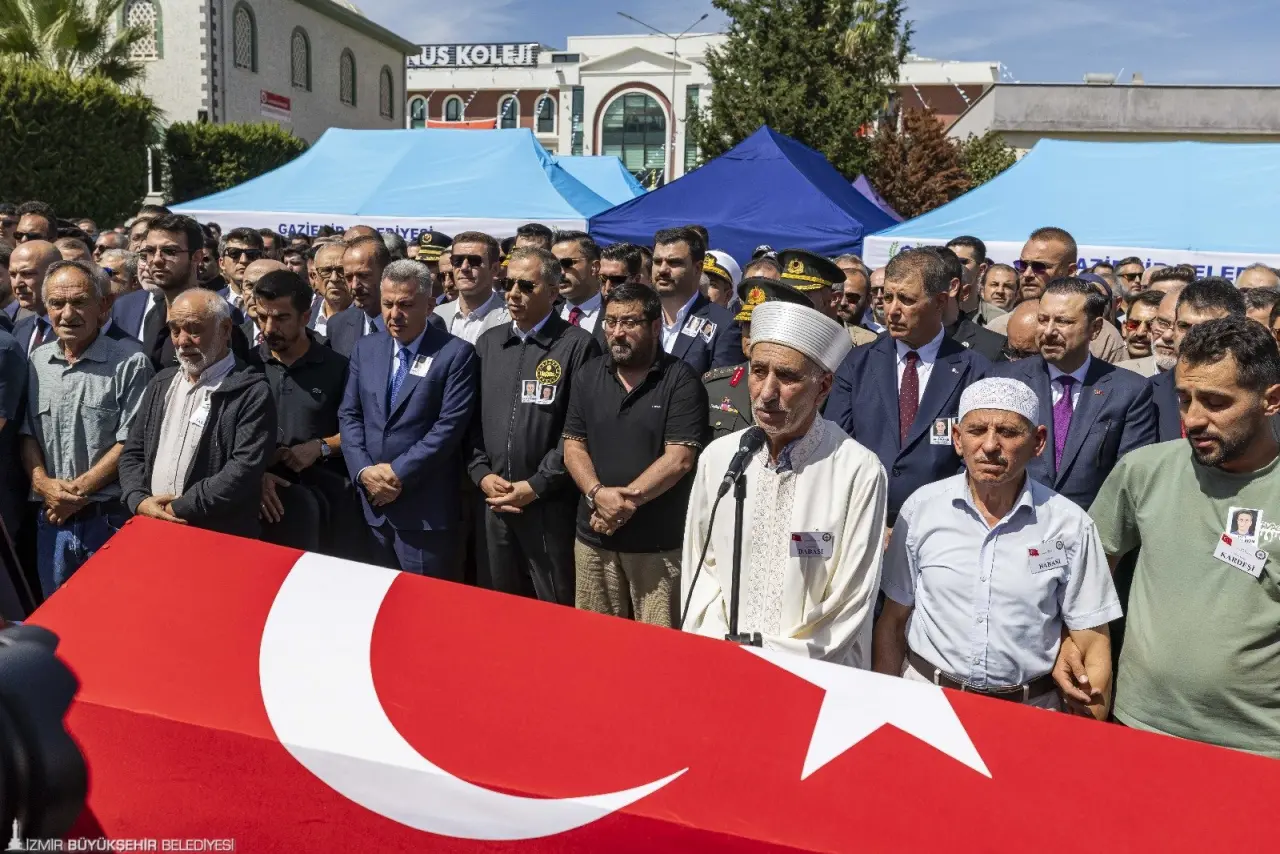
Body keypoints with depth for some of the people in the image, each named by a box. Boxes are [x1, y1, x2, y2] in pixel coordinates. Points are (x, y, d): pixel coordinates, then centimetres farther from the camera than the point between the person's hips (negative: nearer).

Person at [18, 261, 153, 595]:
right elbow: (27, 434, 10)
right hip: (52, 518, 5)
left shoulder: (130, 363, -9)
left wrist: (79, 489, -14)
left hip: (111, 518, -5)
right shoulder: (36, 362, 8)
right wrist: (43, 483, -7)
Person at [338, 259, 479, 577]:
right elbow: (349, 415, 8)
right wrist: (363, 470, -7)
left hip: (426, 509, -5)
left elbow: (450, 425, -13)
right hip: (372, 502, 5)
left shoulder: (456, 354, -6)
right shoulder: (366, 348, 11)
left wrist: (398, 472, -14)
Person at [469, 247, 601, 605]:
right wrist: (481, 473, -1)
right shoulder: (489, 343, 11)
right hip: (495, 502, 5)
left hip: (550, 504, -5)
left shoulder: (577, 345, -8)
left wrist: (536, 485, -14)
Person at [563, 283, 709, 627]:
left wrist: (627, 498, -16)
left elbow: (679, 458, -13)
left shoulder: (680, 380, -7)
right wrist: (599, 495, -12)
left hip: (659, 541, -4)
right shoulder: (589, 376, 8)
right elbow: (573, 447, 5)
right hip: (595, 535, 4)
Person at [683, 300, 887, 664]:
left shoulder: (860, 471, -11)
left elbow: (849, 605, -7)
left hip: (817, 673, -1)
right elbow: (699, 568, 9)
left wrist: (781, 660, -9)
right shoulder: (717, 457, 2)